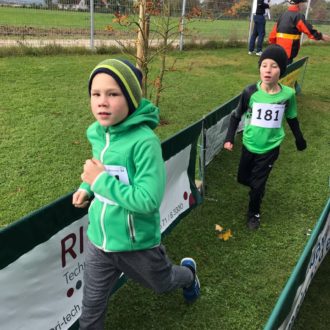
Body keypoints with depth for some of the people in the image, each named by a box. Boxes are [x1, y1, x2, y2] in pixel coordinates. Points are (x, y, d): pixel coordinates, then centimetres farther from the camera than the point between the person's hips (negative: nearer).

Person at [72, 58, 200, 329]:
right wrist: (87, 187, -2)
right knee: (92, 307, 16)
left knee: (162, 284, 28)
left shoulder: (145, 141, -27)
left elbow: (149, 201, -30)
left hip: (137, 243, -4)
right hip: (98, 239, 4)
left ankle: (188, 272, 61)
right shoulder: (96, 133, -6)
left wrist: (100, 181, -27)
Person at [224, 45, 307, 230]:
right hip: (249, 145, 1)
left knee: (257, 184, 5)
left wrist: (300, 140, 14)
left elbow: (292, 119, 3)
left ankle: (254, 213, 33)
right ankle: (259, 188, 52)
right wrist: (229, 138, -9)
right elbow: (236, 116, -3)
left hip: (270, 148, -1)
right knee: (243, 178, 17)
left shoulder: (288, 94, -15)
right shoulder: (250, 92, -17)